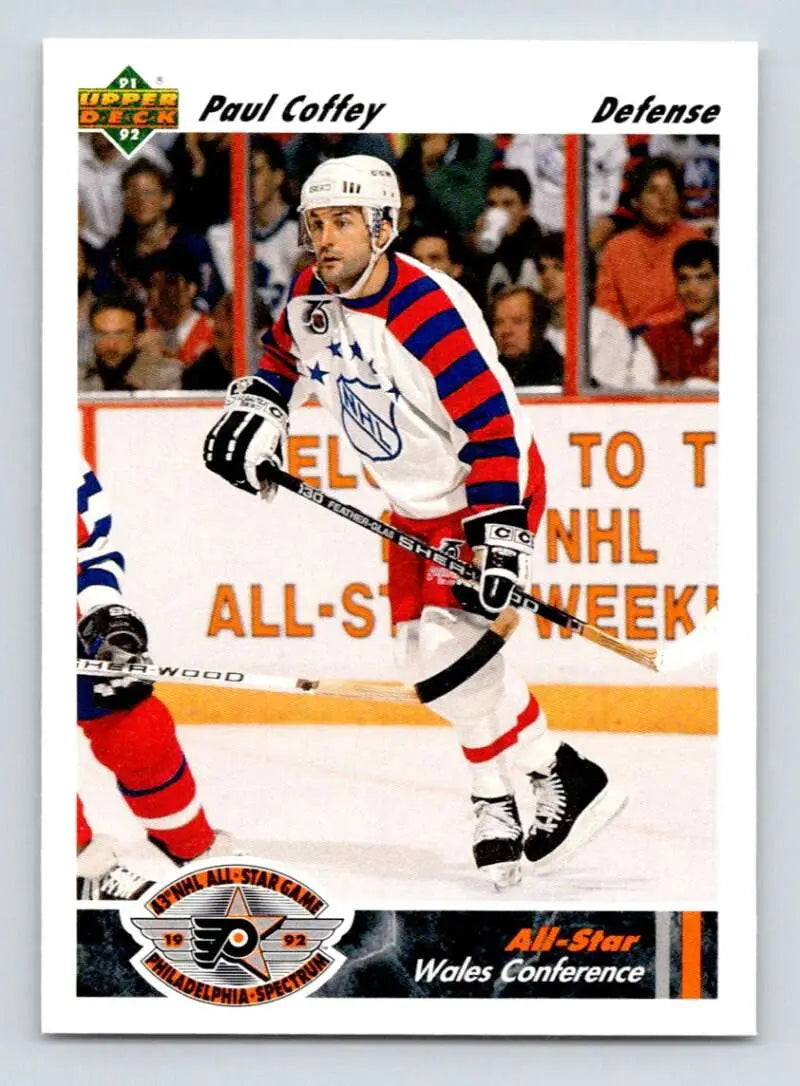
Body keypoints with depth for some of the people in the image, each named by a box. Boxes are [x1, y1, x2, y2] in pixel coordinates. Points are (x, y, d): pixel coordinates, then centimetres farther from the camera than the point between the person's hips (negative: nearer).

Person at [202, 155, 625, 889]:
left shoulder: (429, 311, -30)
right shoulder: (311, 296, -6)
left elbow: (493, 428, -29)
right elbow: (285, 354, 18)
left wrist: (500, 535, -32)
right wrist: (256, 411, 2)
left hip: (490, 487, -8)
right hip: (417, 503, 8)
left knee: (449, 648, -19)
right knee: (428, 660, 8)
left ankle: (563, 780, -3)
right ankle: (500, 801, 21)